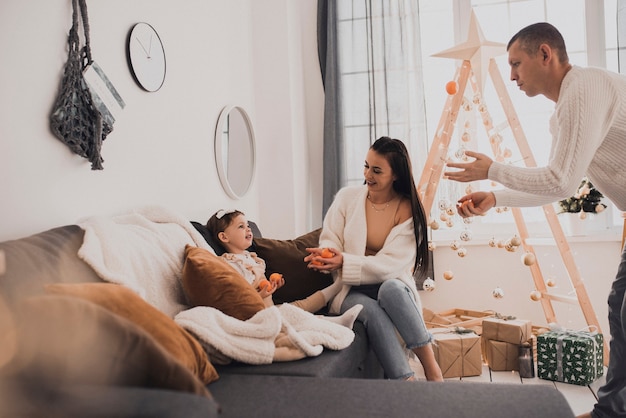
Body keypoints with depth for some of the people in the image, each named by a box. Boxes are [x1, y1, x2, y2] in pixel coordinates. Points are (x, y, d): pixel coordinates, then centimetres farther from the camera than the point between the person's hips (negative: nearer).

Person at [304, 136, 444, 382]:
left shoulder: (408, 211, -5)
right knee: (372, 309, -34)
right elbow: (330, 240, 2)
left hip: (392, 285, -1)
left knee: (391, 289, -37)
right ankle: (406, 382, -25)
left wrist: (344, 261, -27)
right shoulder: (347, 197, 0)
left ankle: (431, 368, -25)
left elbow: (391, 263, -14)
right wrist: (325, 254, -24)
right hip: (351, 290, 1)